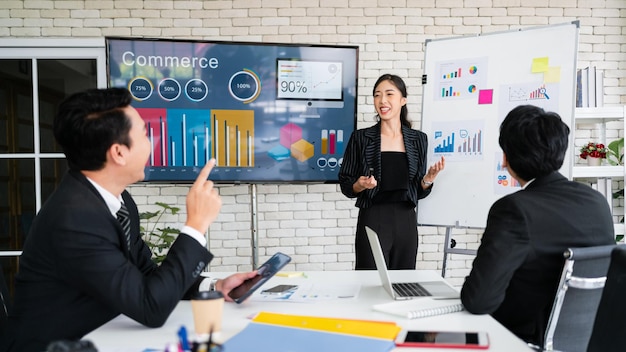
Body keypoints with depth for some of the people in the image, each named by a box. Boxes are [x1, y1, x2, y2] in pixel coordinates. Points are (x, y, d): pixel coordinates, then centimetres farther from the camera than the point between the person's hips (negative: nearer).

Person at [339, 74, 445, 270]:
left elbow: (419, 191, 10)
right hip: (372, 222, -3)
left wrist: (428, 179, -9)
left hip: (406, 223, 3)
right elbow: (345, 186, 1)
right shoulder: (361, 138, -2)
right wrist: (360, 185, -18)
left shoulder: (418, 139, 6)